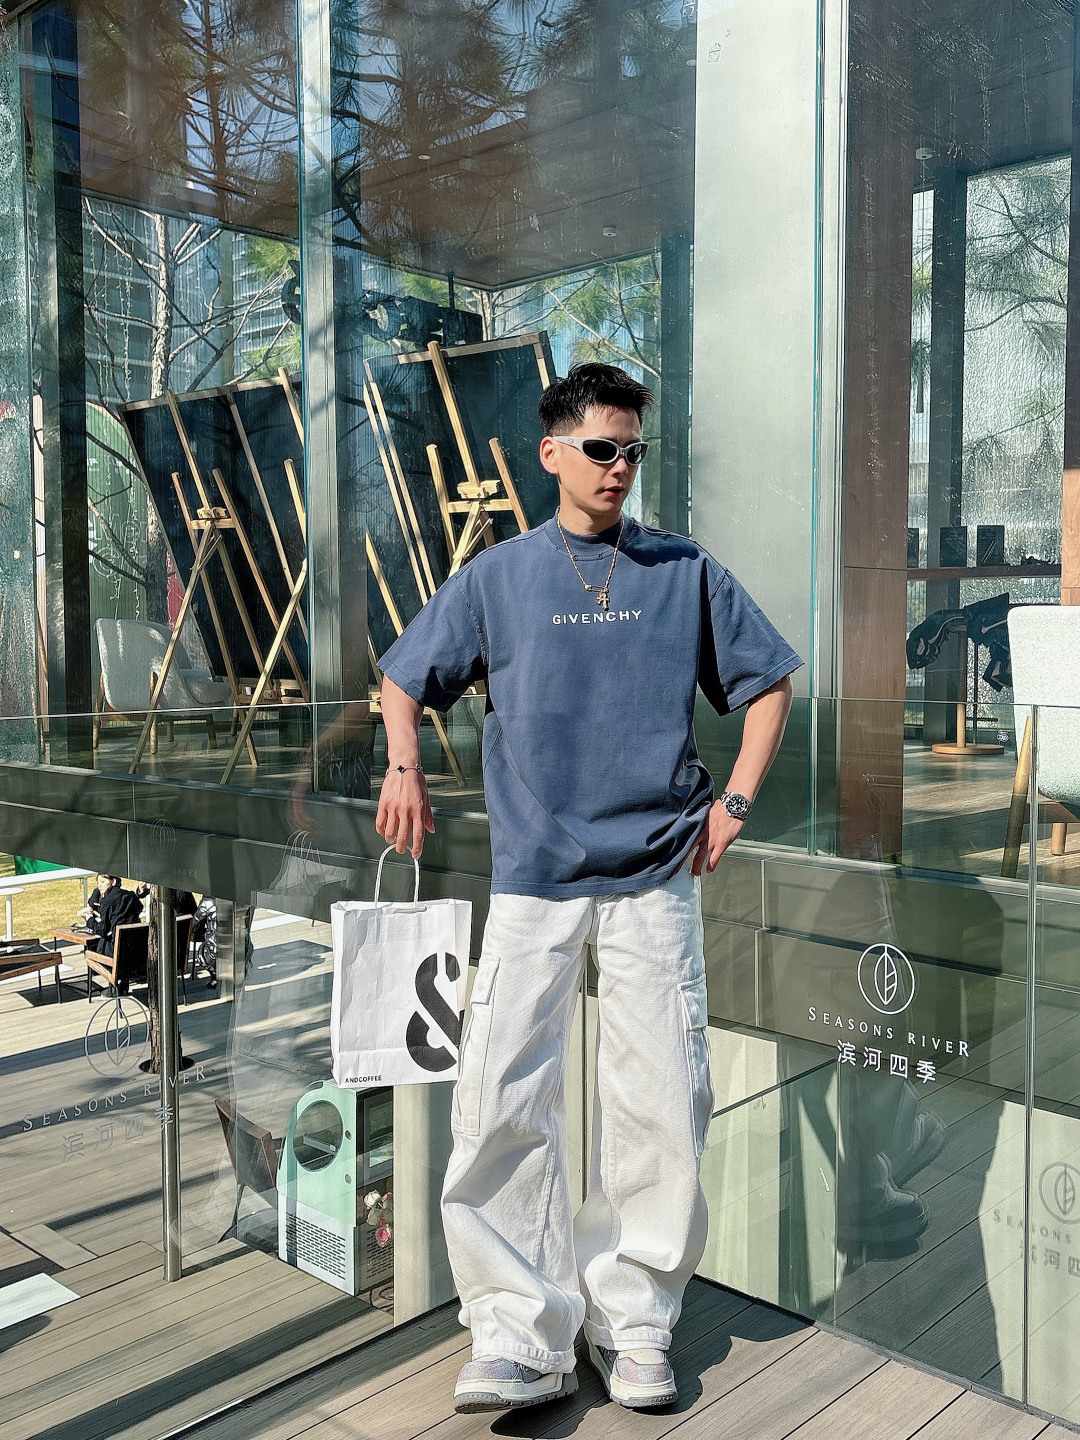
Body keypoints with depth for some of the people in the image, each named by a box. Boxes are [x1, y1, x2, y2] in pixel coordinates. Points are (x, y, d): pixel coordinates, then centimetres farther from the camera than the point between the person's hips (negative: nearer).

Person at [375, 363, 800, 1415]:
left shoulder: (686, 572, 8)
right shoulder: (497, 576, 7)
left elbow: (767, 681, 16)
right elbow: (405, 677, 17)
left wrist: (736, 799, 5)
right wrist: (404, 766, -1)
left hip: (657, 875, 1)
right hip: (532, 879, 0)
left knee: (662, 1104, 3)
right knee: (500, 1105, -6)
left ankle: (633, 1321, 20)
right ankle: (521, 1336, 7)